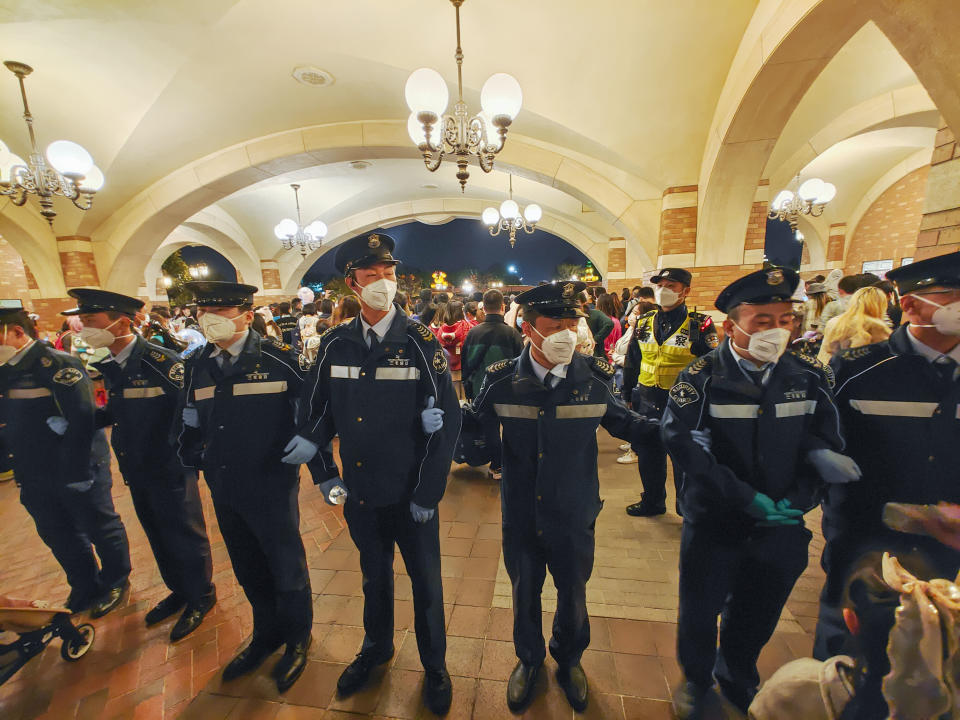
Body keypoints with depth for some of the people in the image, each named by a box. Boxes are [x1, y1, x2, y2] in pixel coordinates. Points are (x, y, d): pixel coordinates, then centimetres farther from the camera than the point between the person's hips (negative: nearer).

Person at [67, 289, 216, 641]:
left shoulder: (162, 361, -21)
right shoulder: (107, 366, 4)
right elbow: (118, 412, 14)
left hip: (170, 471, -8)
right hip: (136, 471, 8)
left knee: (185, 534, 9)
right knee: (157, 534, 23)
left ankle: (200, 596, 32)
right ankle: (179, 590, 45)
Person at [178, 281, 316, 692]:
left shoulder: (279, 359, -13)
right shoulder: (197, 367, 5)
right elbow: (192, 425, 17)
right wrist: (189, 464, 10)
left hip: (271, 488, -5)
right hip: (223, 489, 6)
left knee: (286, 568, 12)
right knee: (249, 571, 23)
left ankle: (297, 639, 39)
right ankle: (267, 634, 48)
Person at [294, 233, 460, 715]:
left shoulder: (420, 342, -13)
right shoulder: (334, 345, -3)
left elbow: (447, 419, -14)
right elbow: (317, 411, 7)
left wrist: (428, 492, -13)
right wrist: (324, 472, 3)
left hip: (411, 494, -3)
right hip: (360, 491, 3)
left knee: (425, 582, 18)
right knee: (374, 575, 26)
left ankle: (434, 665, 47)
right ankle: (376, 647, 56)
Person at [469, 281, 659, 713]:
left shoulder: (594, 378, -13)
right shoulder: (502, 380, -14)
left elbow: (624, 424, 2)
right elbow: (475, 425, 1)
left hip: (573, 516, 1)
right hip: (521, 516, 0)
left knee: (573, 593, 24)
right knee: (524, 593, 23)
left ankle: (569, 658, 57)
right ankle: (528, 658, 56)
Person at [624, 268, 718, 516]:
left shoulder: (700, 325, -8)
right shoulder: (644, 322, 4)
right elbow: (631, 362, 11)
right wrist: (626, 393, 11)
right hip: (647, 402, 4)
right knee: (649, 456, 17)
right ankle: (652, 501, 39)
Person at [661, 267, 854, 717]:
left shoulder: (808, 375, -2)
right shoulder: (702, 377, -16)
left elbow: (825, 444, 0)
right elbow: (685, 445, -21)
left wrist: (796, 499, -12)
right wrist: (745, 497, -23)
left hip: (781, 524, 4)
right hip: (713, 521, -3)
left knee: (758, 612, 24)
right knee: (701, 607, 16)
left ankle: (737, 678, 53)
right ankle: (697, 681, 45)